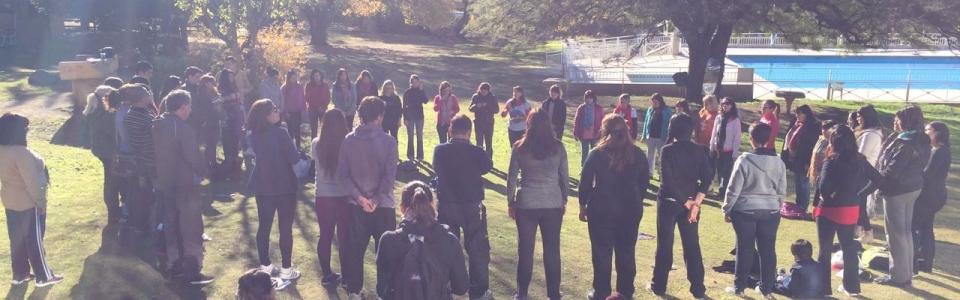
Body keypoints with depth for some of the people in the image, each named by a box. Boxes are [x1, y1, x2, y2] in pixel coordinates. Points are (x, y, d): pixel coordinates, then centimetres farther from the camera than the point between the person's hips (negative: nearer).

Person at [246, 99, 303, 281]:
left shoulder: (253, 135, -1)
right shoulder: (279, 133, -20)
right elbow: (295, 159, -16)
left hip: (262, 185, 6)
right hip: (284, 186, -6)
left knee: (264, 226, 14)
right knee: (285, 227, 4)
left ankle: (265, 266, 22)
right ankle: (286, 269, 9)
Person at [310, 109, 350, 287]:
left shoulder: (316, 144, -7)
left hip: (323, 196, 2)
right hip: (344, 196, -2)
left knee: (325, 236, 13)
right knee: (344, 237, 8)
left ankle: (327, 275, 22)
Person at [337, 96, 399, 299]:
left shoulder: (348, 140, -2)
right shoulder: (388, 141, -12)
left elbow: (342, 172, -4)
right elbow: (389, 176, -17)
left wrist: (358, 196, -8)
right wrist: (376, 200, -12)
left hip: (357, 205, 3)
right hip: (383, 205, -3)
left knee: (355, 249, 13)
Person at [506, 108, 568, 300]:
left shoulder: (520, 147, -5)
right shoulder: (557, 147, -3)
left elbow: (512, 178, -1)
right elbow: (564, 177, 2)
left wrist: (510, 202, 10)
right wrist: (564, 201, 14)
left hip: (526, 204, 0)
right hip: (553, 204, 1)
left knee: (525, 249, 10)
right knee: (552, 249, 10)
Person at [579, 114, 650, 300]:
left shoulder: (597, 154, -8)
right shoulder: (637, 154, 1)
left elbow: (585, 182, -5)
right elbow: (644, 182, 7)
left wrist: (583, 205, 6)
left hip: (602, 210, -3)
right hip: (630, 210, 3)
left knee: (602, 252, 7)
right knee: (626, 252, 13)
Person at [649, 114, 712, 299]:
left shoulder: (668, 150, -12)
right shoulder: (698, 151, 0)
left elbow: (667, 180, -19)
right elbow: (706, 178, -6)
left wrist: (684, 202, -11)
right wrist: (696, 202, -10)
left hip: (669, 202, -3)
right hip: (691, 203, 3)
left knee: (665, 245, 8)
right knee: (692, 245, 10)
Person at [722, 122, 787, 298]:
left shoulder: (745, 160, -13)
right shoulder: (778, 162, 0)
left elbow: (734, 189, -10)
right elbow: (782, 191, 7)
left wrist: (727, 209, 2)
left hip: (745, 211, -3)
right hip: (770, 211, 3)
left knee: (745, 249, 6)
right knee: (768, 249, 10)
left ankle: (739, 287, 15)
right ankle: (766, 288, 18)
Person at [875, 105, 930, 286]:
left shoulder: (906, 144, -22)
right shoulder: (920, 140, 8)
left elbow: (893, 170, -25)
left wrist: (877, 179, -7)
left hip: (898, 190, -10)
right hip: (912, 187, 10)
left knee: (895, 232, -1)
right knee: (905, 231, 16)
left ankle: (899, 276, 6)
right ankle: (906, 273, 24)